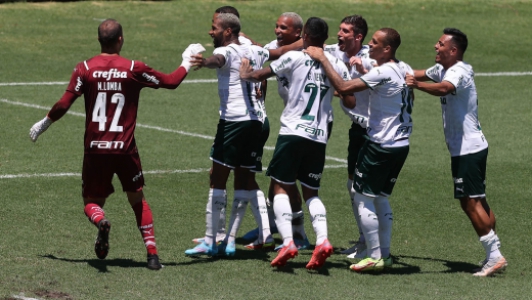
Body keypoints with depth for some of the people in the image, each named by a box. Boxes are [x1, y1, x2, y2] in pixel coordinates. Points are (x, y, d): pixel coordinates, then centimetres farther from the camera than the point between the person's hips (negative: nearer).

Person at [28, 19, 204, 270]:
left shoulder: (85, 69, -3)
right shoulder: (134, 69, -3)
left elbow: (64, 104, -7)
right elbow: (171, 81, 5)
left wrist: (44, 124, 10)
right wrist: (187, 61, 23)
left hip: (95, 148, 0)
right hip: (125, 149, 0)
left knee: (92, 202, 12)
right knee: (138, 200, 17)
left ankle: (101, 222, -23)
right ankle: (152, 253, 8)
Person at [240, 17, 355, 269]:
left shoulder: (294, 58, -4)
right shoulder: (337, 65, 5)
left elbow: (258, 76, 6)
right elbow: (350, 102, 7)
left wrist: (245, 75, 29)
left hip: (293, 132, -4)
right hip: (320, 136, 4)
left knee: (280, 186, 3)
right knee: (310, 192, 13)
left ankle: (287, 242, -15)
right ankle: (322, 240, -8)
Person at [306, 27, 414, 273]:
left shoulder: (382, 73, -20)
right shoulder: (405, 70, 6)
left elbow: (343, 87, -26)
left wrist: (322, 58, -17)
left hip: (381, 146, -9)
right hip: (401, 144, 9)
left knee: (363, 198, 0)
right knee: (381, 198, 19)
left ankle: (374, 257, 1)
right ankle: (385, 254, 21)